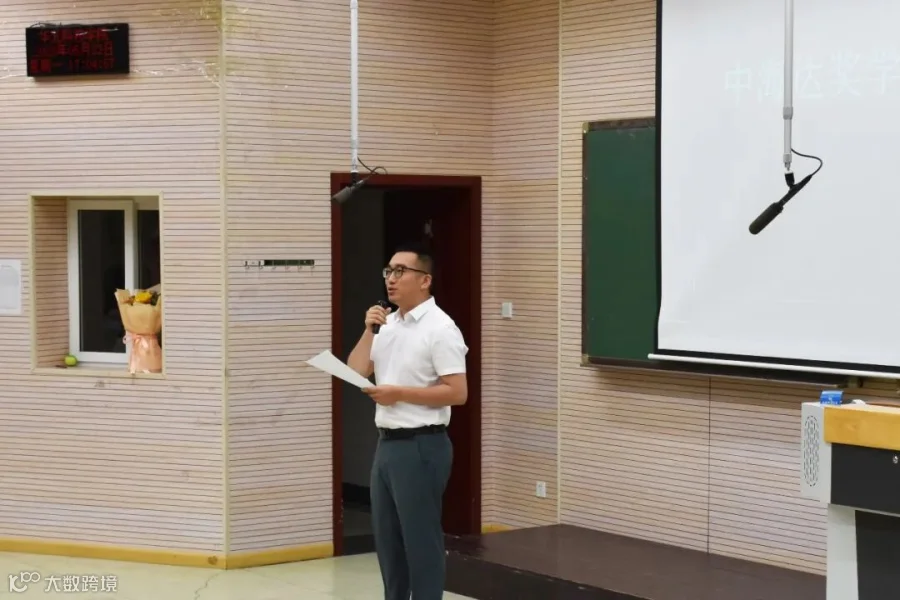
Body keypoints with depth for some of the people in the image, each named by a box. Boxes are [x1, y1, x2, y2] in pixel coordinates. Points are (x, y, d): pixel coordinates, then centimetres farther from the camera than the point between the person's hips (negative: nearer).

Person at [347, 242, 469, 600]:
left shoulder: (439, 329, -11)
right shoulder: (387, 324, 13)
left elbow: (457, 393, -17)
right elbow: (355, 374, 9)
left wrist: (399, 393, -17)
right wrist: (368, 331, -3)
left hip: (421, 446, -8)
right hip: (387, 443, 8)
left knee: (421, 540, -1)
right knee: (387, 538, 15)